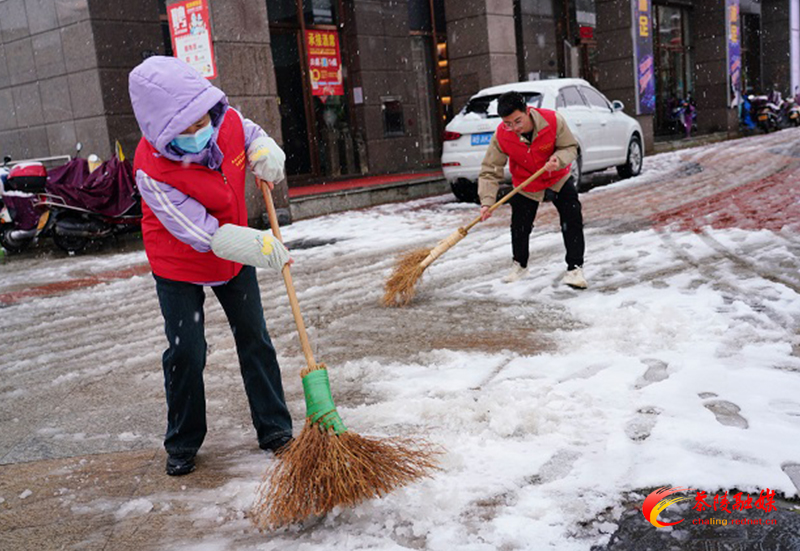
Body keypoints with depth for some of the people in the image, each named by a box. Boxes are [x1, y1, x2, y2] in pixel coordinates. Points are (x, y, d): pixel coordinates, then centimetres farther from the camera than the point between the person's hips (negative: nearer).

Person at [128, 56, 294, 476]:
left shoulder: (228, 121, -17)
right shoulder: (152, 171, -31)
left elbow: (251, 134, 10)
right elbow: (202, 233, -32)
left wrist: (264, 154, -14)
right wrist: (257, 246, -42)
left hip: (234, 258, 5)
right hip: (179, 267, -4)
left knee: (255, 340, 8)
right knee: (186, 354, -1)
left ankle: (274, 428, 22)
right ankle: (182, 444, 21)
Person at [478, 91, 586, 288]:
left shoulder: (553, 120, -28)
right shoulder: (501, 136, -26)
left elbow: (570, 147, -16)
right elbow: (490, 171, -23)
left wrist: (559, 159, -39)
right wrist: (487, 201, -35)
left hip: (558, 178, 0)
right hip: (525, 184, 1)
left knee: (572, 221, -10)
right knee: (519, 227, 4)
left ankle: (575, 268, 1)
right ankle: (520, 264, 31)